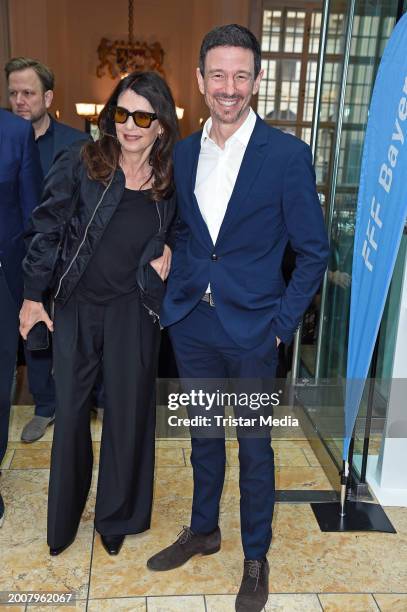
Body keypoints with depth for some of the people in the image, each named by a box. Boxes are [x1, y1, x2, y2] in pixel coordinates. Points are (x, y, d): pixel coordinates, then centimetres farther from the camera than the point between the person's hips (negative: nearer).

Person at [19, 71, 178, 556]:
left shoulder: (171, 182, -1)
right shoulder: (80, 164, -6)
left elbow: (179, 234, 17)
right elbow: (47, 230, -3)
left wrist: (169, 253, -5)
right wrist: (33, 294, -4)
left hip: (133, 311, 1)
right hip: (76, 306, 0)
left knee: (127, 412, 10)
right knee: (69, 410, 12)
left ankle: (116, 517, 34)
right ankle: (63, 519, 35)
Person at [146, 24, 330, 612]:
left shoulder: (288, 154, -11)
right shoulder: (183, 152, 4)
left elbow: (313, 251, -7)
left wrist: (282, 325, -10)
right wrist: (177, 291, 5)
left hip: (252, 329, -4)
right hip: (192, 323, 5)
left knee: (255, 447, 11)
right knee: (202, 434, 21)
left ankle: (256, 557, 34)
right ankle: (203, 530, 43)